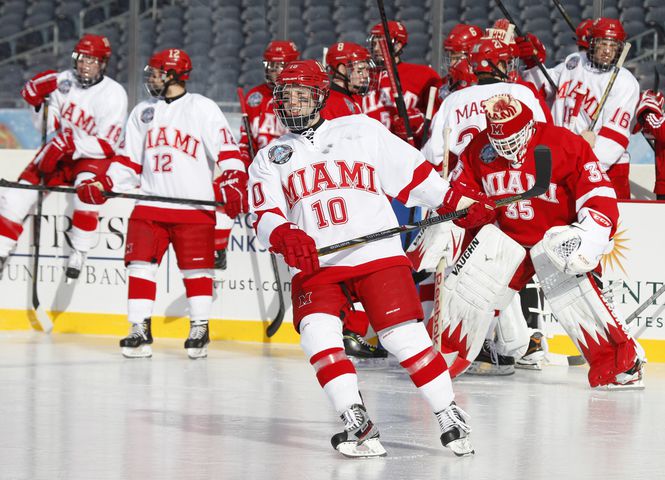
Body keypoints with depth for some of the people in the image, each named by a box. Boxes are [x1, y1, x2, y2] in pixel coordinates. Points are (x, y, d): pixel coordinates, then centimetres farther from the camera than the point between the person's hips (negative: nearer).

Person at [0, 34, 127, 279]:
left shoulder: (113, 94, -16)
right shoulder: (63, 81, -2)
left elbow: (106, 145, -20)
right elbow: (50, 127, 7)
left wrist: (70, 144, -30)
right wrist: (39, 102, -12)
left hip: (93, 158, -5)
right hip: (59, 154, 5)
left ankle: (79, 252, -28)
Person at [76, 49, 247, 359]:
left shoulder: (203, 108, -1)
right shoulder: (142, 112, 16)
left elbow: (227, 150, -5)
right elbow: (129, 161, 17)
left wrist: (235, 184, -19)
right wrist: (102, 185, 5)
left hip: (194, 205, -4)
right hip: (149, 206, 4)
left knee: (196, 267, 0)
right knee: (140, 265, -3)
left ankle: (200, 329, 11)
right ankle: (140, 330, 2)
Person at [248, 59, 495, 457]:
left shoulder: (362, 130, 11)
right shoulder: (269, 159, 16)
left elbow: (413, 173, 12)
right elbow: (265, 216, 3)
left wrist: (462, 201, 5)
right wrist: (284, 237, -19)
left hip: (378, 255, -2)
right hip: (314, 266, 2)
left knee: (405, 336, -12)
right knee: (318, 333, -22)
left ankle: (452, 419, 1)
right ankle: (358, 425, -19)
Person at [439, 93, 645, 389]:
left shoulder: (565, 145, -20)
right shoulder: (480, 149, -6)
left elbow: (600, 196, -19)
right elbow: (460, 187, 7)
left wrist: (588, 237, -31)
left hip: (556, 234, -4)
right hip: (506, 232, 5)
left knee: (573, 297, -22)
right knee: (465, 289, -2)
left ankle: (622, 365, -11)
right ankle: (444, 354, 20)